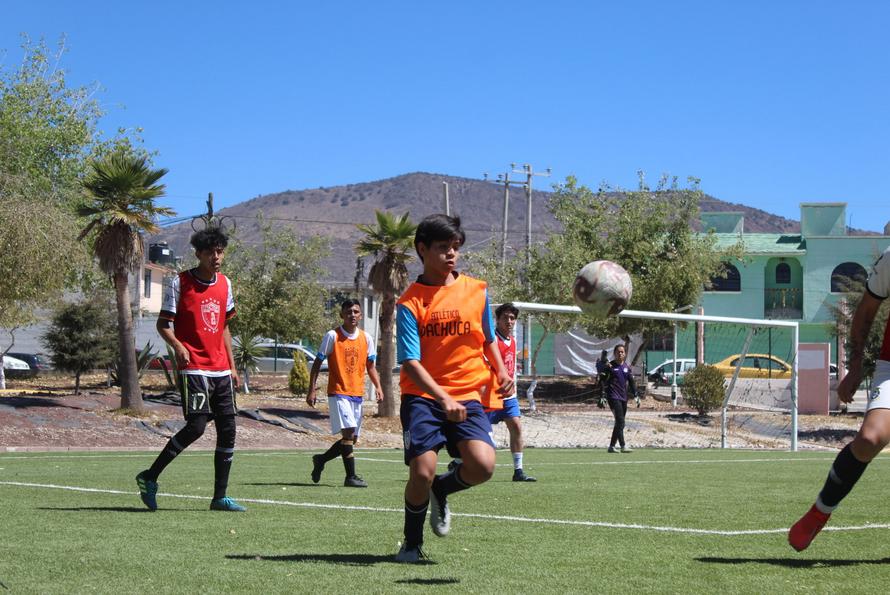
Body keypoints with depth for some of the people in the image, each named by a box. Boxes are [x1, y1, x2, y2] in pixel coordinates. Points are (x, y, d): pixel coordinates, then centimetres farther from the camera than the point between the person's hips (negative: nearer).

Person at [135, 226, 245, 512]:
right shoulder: (180, 283, -5)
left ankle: (220, 497, 10)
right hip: (194, 368, -6)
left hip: (221, 370, 6)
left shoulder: (225, 283, 13)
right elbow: (163, 324, -5)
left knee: (227, 430, 3)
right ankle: (149, 478, -2)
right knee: (196, 426, -16)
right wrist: (178, 346, -24)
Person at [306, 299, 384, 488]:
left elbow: (370, 367, 16)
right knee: (348, 432, -18)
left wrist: (378, 387, -1)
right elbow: (317, 363, -2)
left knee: (351, 439, 8)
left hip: (358, 394, 6)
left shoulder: (366, 338, 8)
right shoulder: (332, 336, -5)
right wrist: (311, 390, -8)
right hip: (338, 393, -6)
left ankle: (321, 459, 30)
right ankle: (351, 476, -13)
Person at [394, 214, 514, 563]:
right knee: (422, 472, -15)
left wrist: (501, 371, 4)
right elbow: (410, 363, -12)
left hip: (468, 395, 3)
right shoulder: (409, 302, -4)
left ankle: (440, 490, 16)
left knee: (482, 466, -20)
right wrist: (443, 400, -26)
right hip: (422, 396, -2)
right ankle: (412, 543, 15)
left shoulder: (477, 291, 8)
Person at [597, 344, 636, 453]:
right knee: (620, 421, -16)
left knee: (620, 423, 11)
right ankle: (623, 446, -20)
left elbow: (632, 382, 15)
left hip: (623, 397, 6)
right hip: (613, 397, -6)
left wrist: (635, 395, 12)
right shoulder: (610, 366, -4)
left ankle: (612, 445, 20)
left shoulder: (627, 367, 11)